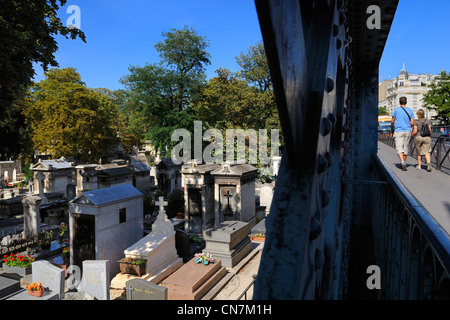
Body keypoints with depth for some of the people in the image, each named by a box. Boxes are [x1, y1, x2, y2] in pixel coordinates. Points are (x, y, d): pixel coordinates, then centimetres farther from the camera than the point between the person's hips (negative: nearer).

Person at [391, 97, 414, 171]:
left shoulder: (396, 109, 0)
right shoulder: (410, 110, 6)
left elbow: (392, 121, 3)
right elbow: (412, 123, 2)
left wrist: (392, 129, 20)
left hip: (398, 131, -3)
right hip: (407, 131, 3)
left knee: (399, 148, -10)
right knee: (406, 147, 14)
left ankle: (403, 162, -30)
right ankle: (403, 163, 23)